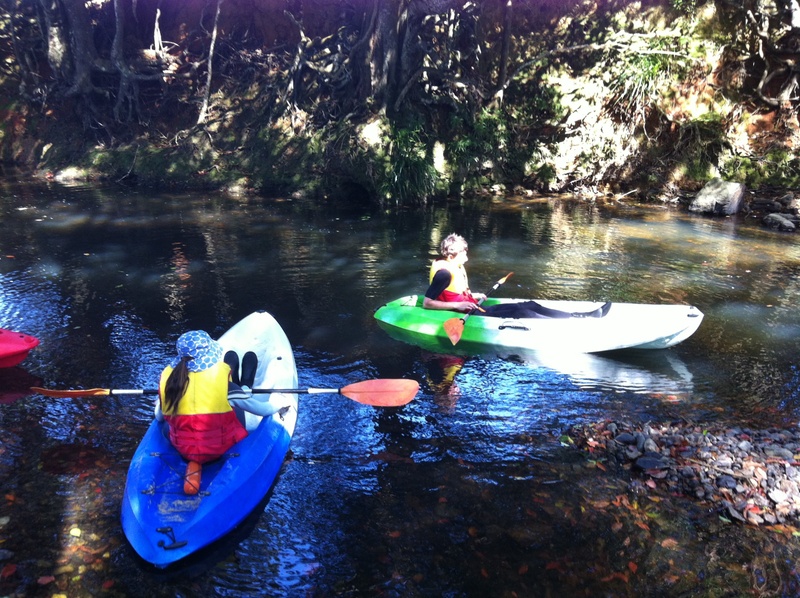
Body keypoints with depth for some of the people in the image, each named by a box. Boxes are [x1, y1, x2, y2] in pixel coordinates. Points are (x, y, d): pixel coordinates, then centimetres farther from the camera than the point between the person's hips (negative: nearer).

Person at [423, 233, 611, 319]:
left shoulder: (457, 268, 13)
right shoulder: (444, 273, -17)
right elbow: (427, 303, -22)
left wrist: (472, 296, 11)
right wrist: (458, 305, -24)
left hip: (477, 310, 10)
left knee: (530, 306, 0)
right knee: (518, 312, -20)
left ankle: (581, 316, -3)